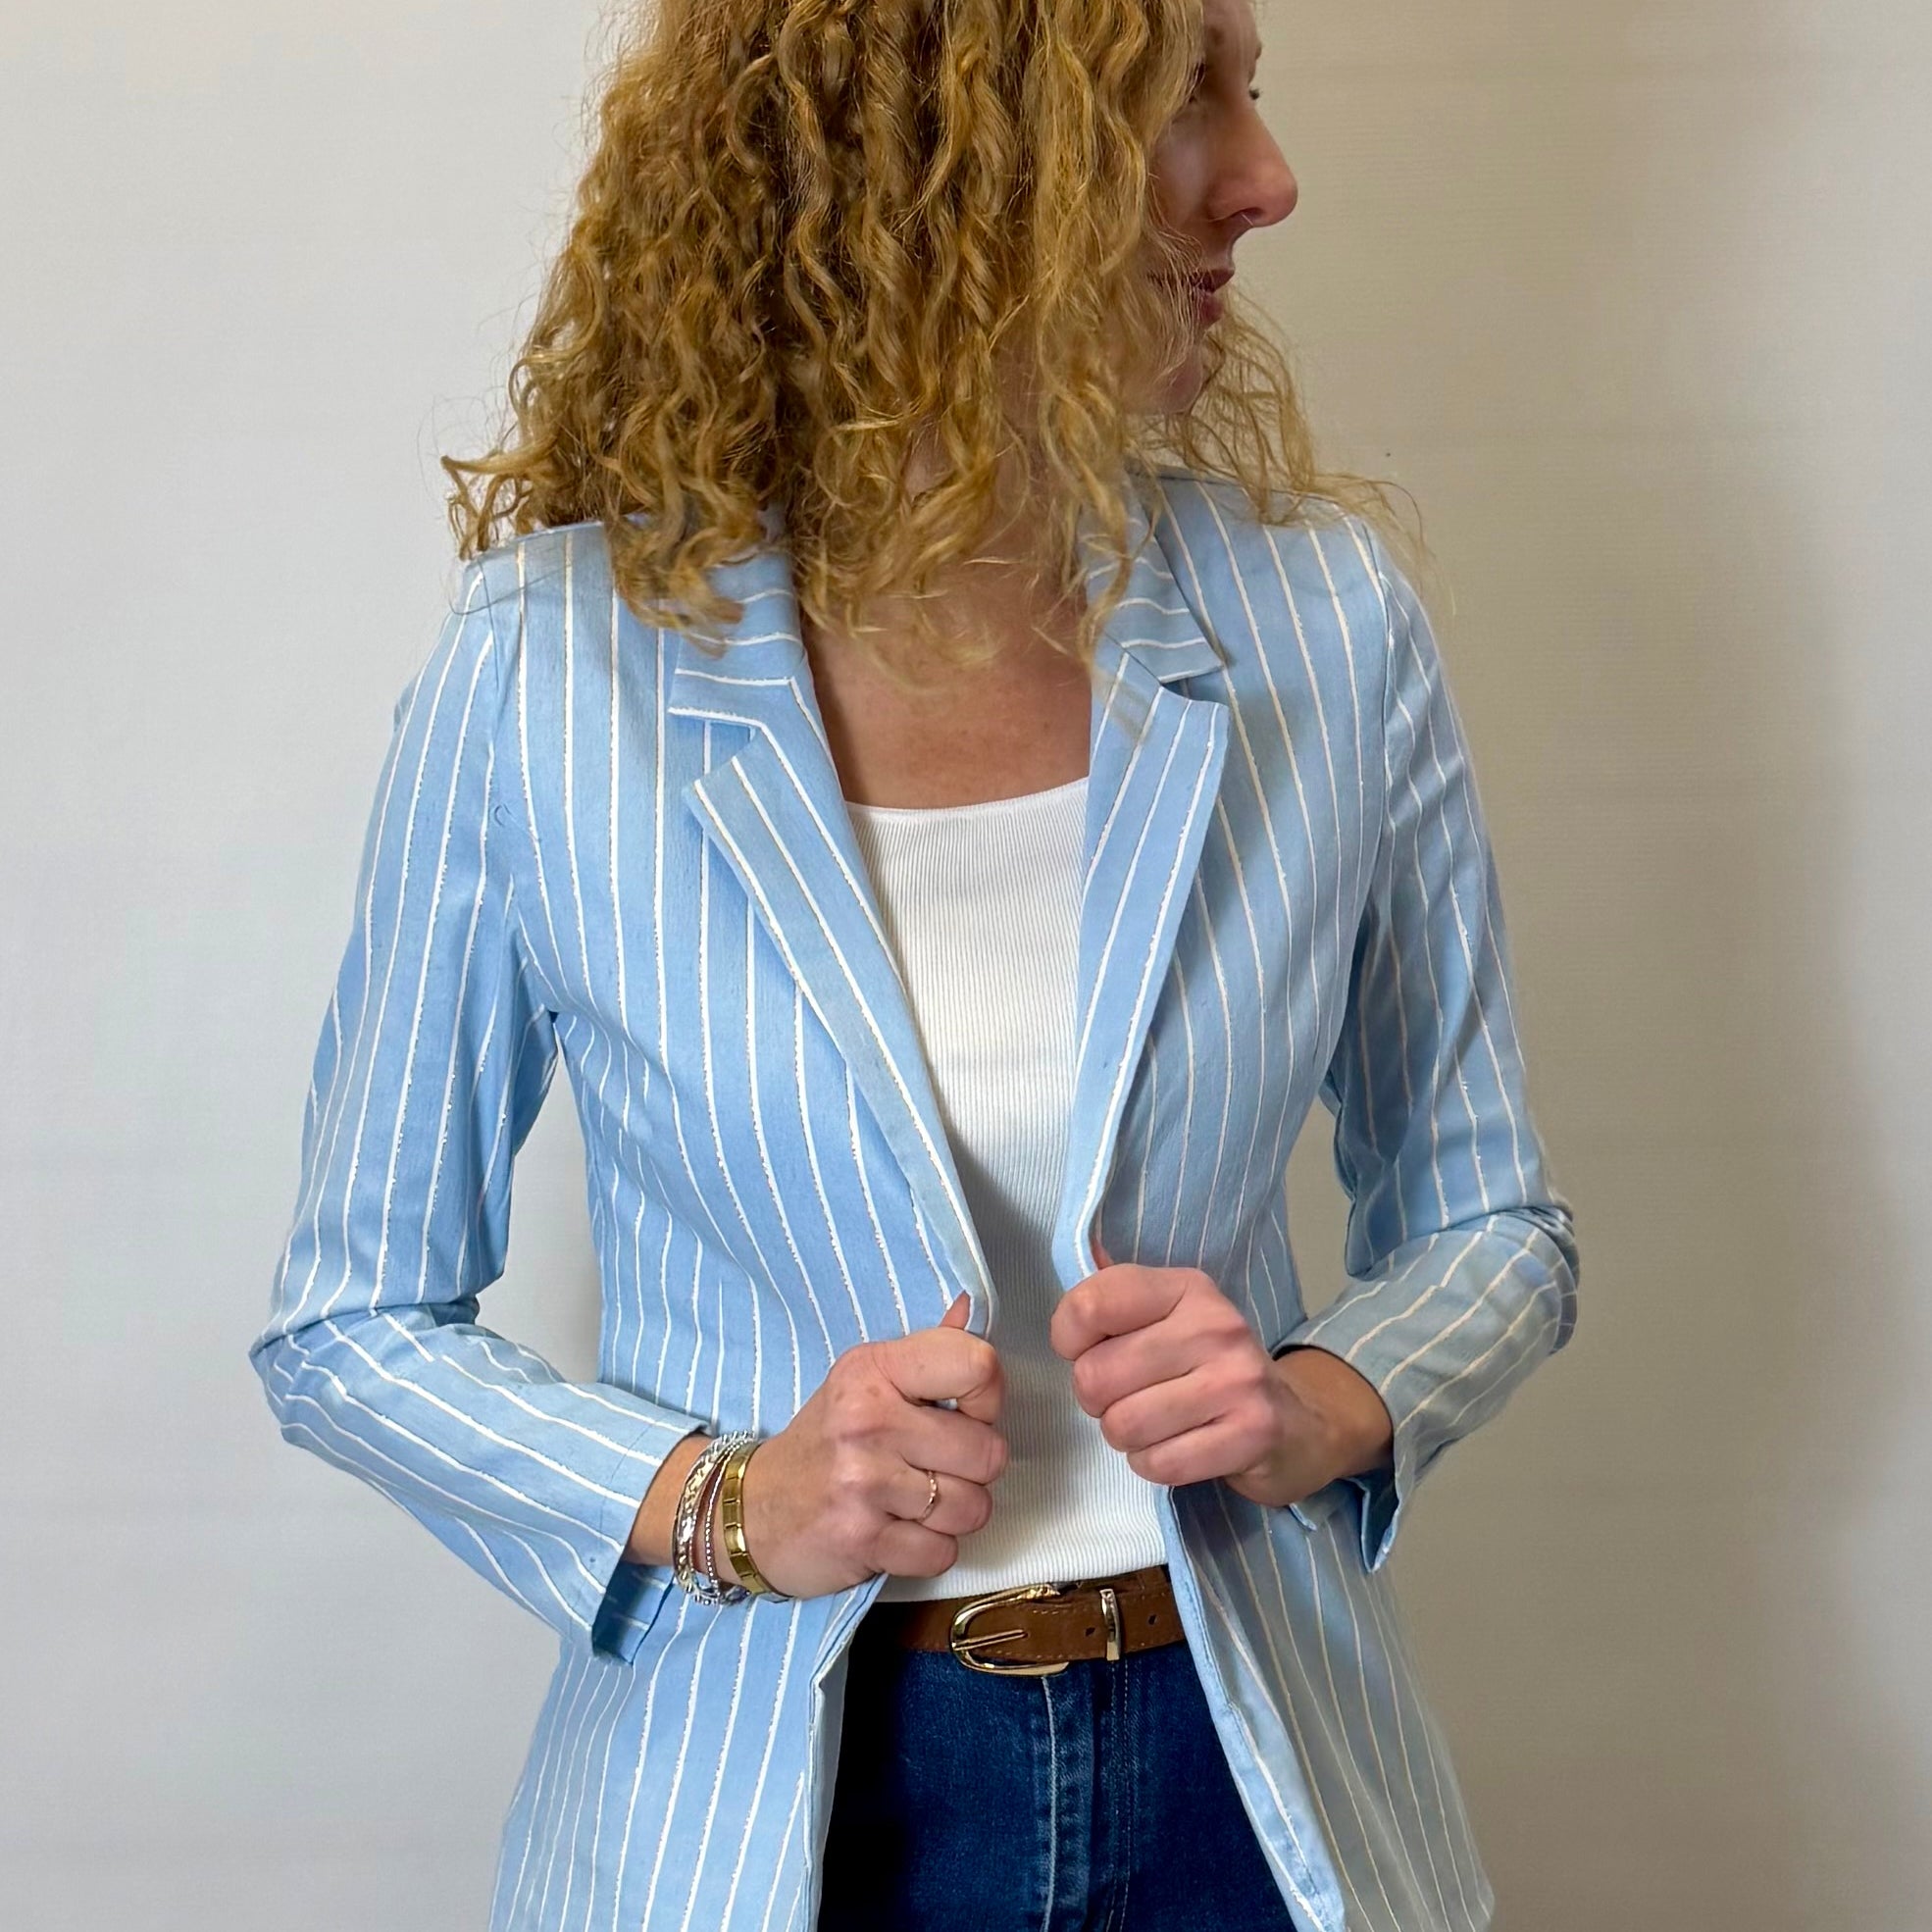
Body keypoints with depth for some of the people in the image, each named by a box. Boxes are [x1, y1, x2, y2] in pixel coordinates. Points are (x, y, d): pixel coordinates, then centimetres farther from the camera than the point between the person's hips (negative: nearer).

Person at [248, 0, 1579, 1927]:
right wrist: (722, 1506, -17)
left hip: (1249, 1774, 2)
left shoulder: (1326, 618, -7)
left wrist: (1322, 1403, -14)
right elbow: (354, 1322, -2)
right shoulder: (544, 674, -12)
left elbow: (1487, 1228, 5)